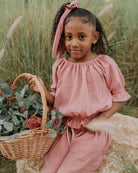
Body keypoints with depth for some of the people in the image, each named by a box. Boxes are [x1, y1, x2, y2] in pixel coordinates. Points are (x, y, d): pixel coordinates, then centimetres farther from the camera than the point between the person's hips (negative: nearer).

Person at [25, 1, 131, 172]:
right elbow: (57, 100, 8)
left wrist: (104, 117, -15)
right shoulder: (60, 66, 2)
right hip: (66, 129, 3)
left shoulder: (104, 64, -8)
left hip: (93, 132, -3)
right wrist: (43, 91, -12)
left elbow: (119, 96, 1)